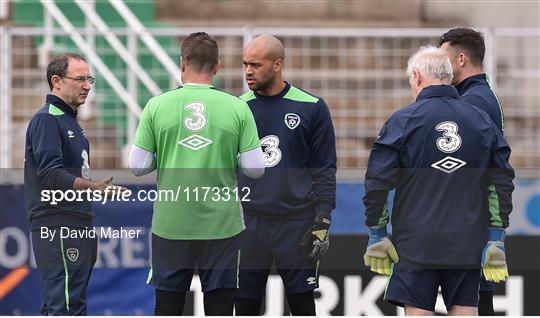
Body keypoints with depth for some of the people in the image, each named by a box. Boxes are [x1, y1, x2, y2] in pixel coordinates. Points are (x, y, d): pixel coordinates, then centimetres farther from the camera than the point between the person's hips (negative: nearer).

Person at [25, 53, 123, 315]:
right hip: (57, 227, -10)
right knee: (67, 305, -14)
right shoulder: (46, 119, -11)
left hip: (77, 224, 10)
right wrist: (95, 187, -27)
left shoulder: (70, 119, 20)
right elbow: (50, 174, -21)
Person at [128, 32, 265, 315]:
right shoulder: (237, 108, -4)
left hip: (171, 225, 0)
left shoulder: (157, 106, -4)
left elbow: (137, 166, -2)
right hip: (222, 225, 0)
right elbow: (255, 169, -4)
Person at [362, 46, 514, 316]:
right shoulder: (483, 121, 7)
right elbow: (503, 183, 7)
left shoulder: (403, 121, -5)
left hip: (416, 241, -3)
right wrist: (496, 238, 11)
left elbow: (378, 181, -6)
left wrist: (376, 233, 3)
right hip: (468, 243, 3)